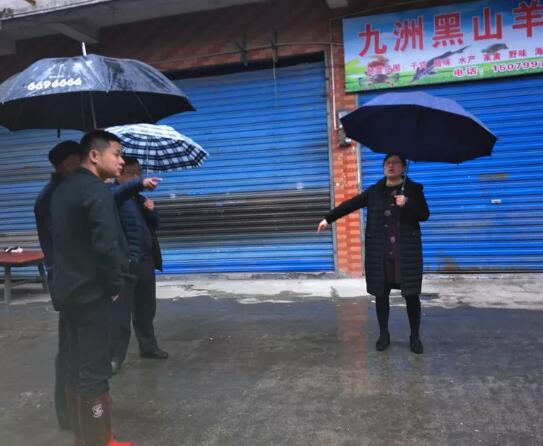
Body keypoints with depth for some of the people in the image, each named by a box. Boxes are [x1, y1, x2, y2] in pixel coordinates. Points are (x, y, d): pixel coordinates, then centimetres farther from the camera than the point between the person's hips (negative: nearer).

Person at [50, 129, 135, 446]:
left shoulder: (64, 190, 13)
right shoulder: (97, 191, -17)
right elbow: (106, 246, -25)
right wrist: (115, 286, -12)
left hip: (69, 290, 10)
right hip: (93, 293, -9)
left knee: (77, 368, 16)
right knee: (94, 372, -1)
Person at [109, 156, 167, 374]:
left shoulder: (140, 199, 17)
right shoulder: (116, 193, -6)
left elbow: (154, 225, 21)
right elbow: (118, 193, -32)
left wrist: (152, 211, 0)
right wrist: (140, 184, -49)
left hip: (145, 261, 8)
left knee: (146, 310, 18)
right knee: (121, 312, -4)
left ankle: (148, 346, 31)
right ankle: (115, 356, 5)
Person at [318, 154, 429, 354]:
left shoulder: (414, 189, 2)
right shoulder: (374, 191, 6)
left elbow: (425, 215, -2)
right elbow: (350, 205, 8)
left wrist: (407, 204, -20)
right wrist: (328, 218, 6)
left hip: (407, 252, -1)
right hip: (380, 253, 2)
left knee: (411, 295, 3)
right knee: (381, 294, 7)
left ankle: (415, 337, 19)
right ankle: (384, 335, 22)